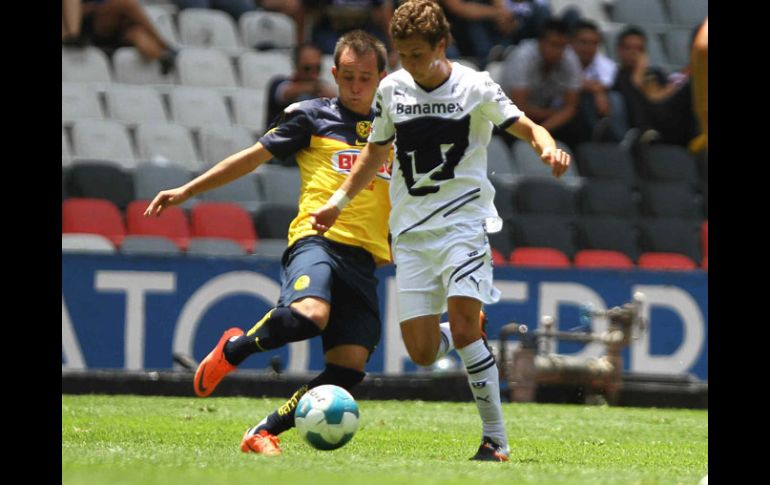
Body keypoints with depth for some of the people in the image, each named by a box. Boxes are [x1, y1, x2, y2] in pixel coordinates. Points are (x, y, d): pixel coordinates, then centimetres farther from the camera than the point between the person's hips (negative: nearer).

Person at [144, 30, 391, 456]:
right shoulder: (312, 117, 10)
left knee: (349, 368, -10)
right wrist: (186, 191, 11)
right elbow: (253, 157, 14)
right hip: (316, 240, -4)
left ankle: (265, 432, 5)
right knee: (309, 314, -36)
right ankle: (232, 350, -7)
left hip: (364, 257, 4)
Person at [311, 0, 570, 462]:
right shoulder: (392, 89, 7)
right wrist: (339, 202, 18)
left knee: (463, 323, -22)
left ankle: (496, 437, -12)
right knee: (422, 352, -4)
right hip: (410, 230, 4)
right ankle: (465, 336, 33)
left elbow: (526, 127, -4)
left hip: (463, 220, -4)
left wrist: (548, 147, -27)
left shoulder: (475, 87, -4)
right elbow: (377, 151, 21)